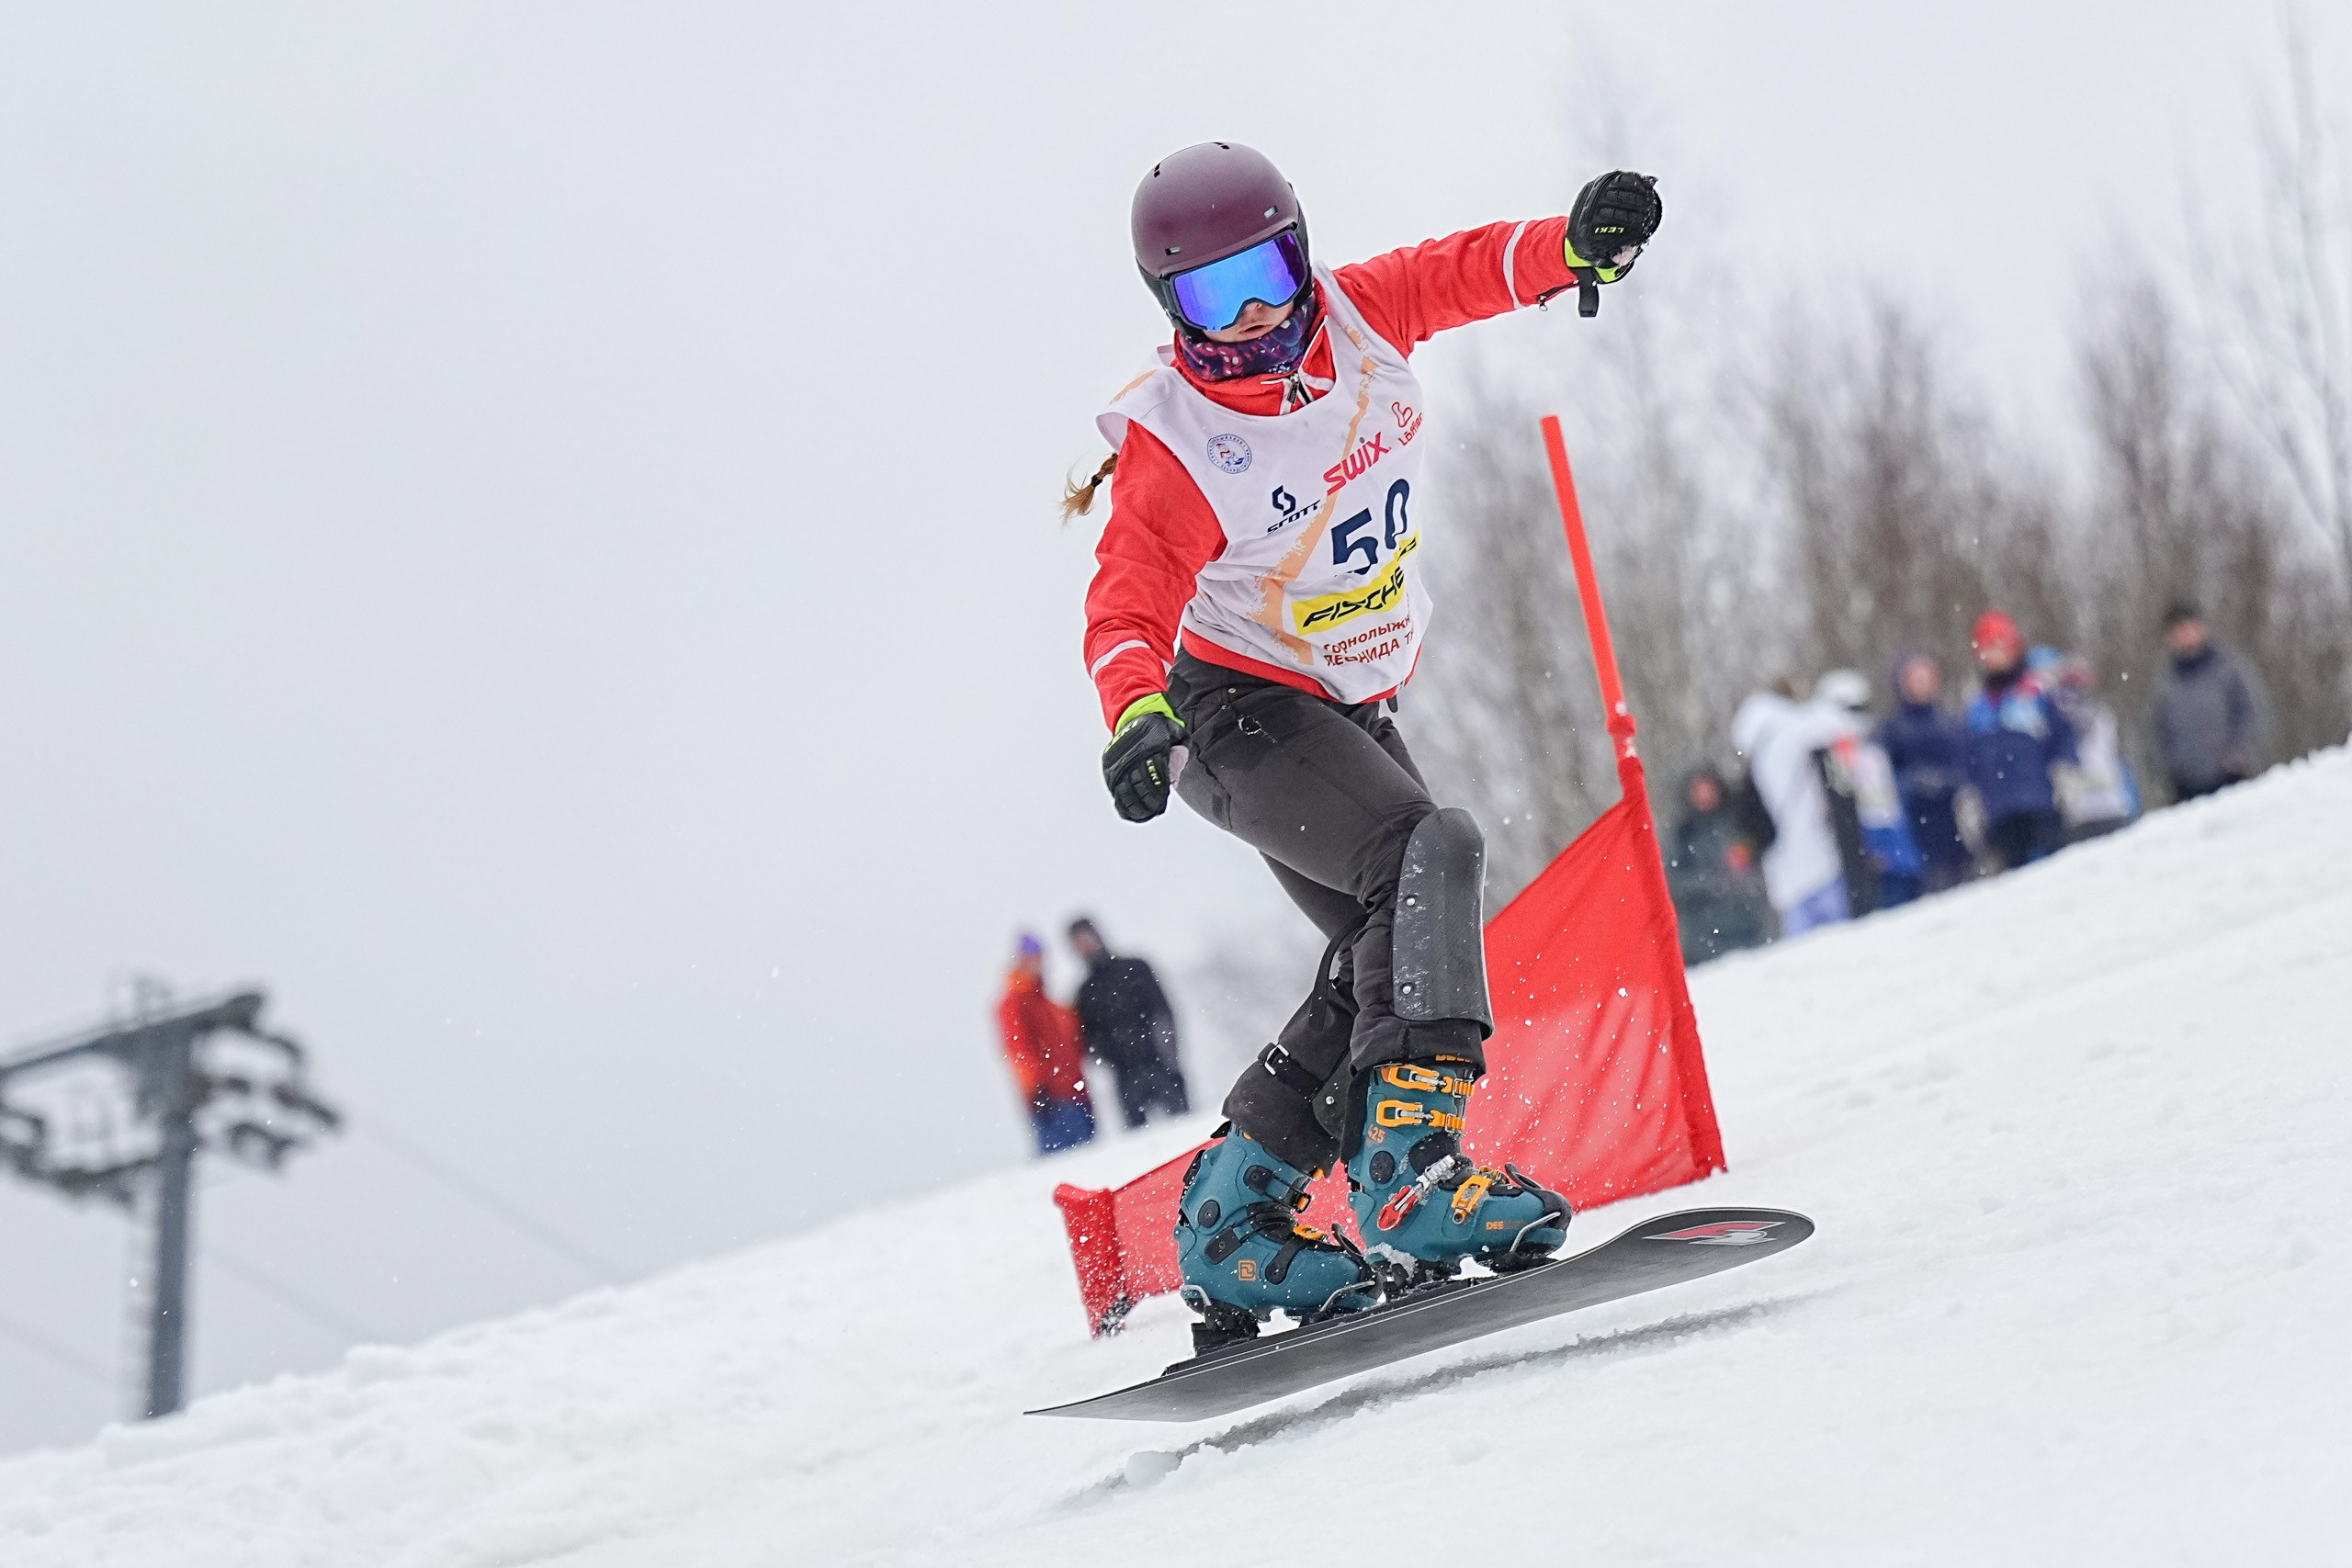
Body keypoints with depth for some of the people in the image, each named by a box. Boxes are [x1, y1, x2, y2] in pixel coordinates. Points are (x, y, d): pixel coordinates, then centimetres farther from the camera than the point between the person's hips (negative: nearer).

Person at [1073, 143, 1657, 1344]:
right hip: (1237, 713, -7)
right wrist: (1136, 714, -48)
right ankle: (1409, 1173, -38)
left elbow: (1470, 271, 0)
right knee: (1429, 853, -29)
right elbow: (1129, 609, -28)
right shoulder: (1175, 449, -21)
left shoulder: (1356, 318, -6)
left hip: (1350, 716, 7)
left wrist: (1577, 244, -21)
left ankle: (1229, 1225, 8)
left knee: (1389, 951, 1)